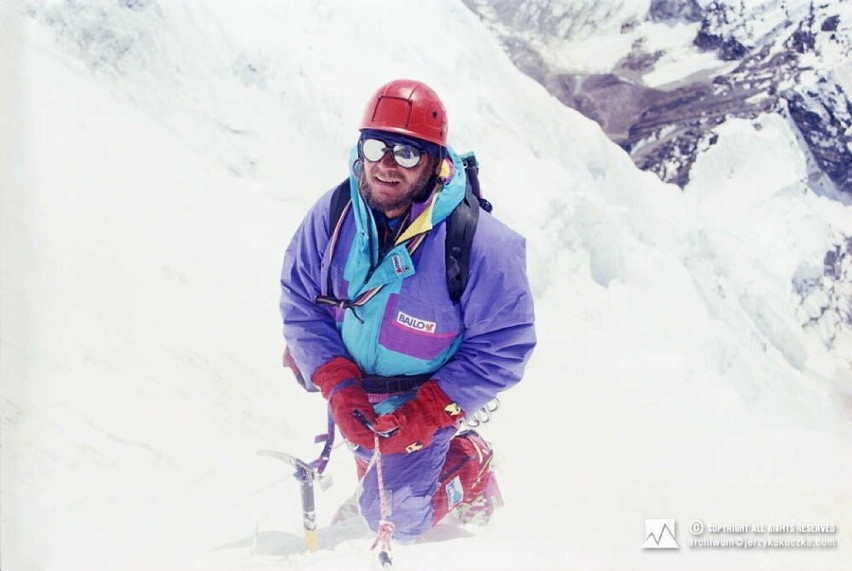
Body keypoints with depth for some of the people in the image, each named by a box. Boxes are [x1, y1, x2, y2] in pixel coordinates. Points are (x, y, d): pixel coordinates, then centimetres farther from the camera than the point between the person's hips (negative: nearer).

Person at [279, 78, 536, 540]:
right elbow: (301, 302, -11)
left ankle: (468, 476, 25)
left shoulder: (482, 244, -31)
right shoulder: (332, 215, -21)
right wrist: (338, 389, -24)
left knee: (396, 518, -1)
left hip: (426, 398, -4)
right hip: (351, 386, 4)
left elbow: (501, 349, -23)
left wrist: (425, 416, -26)